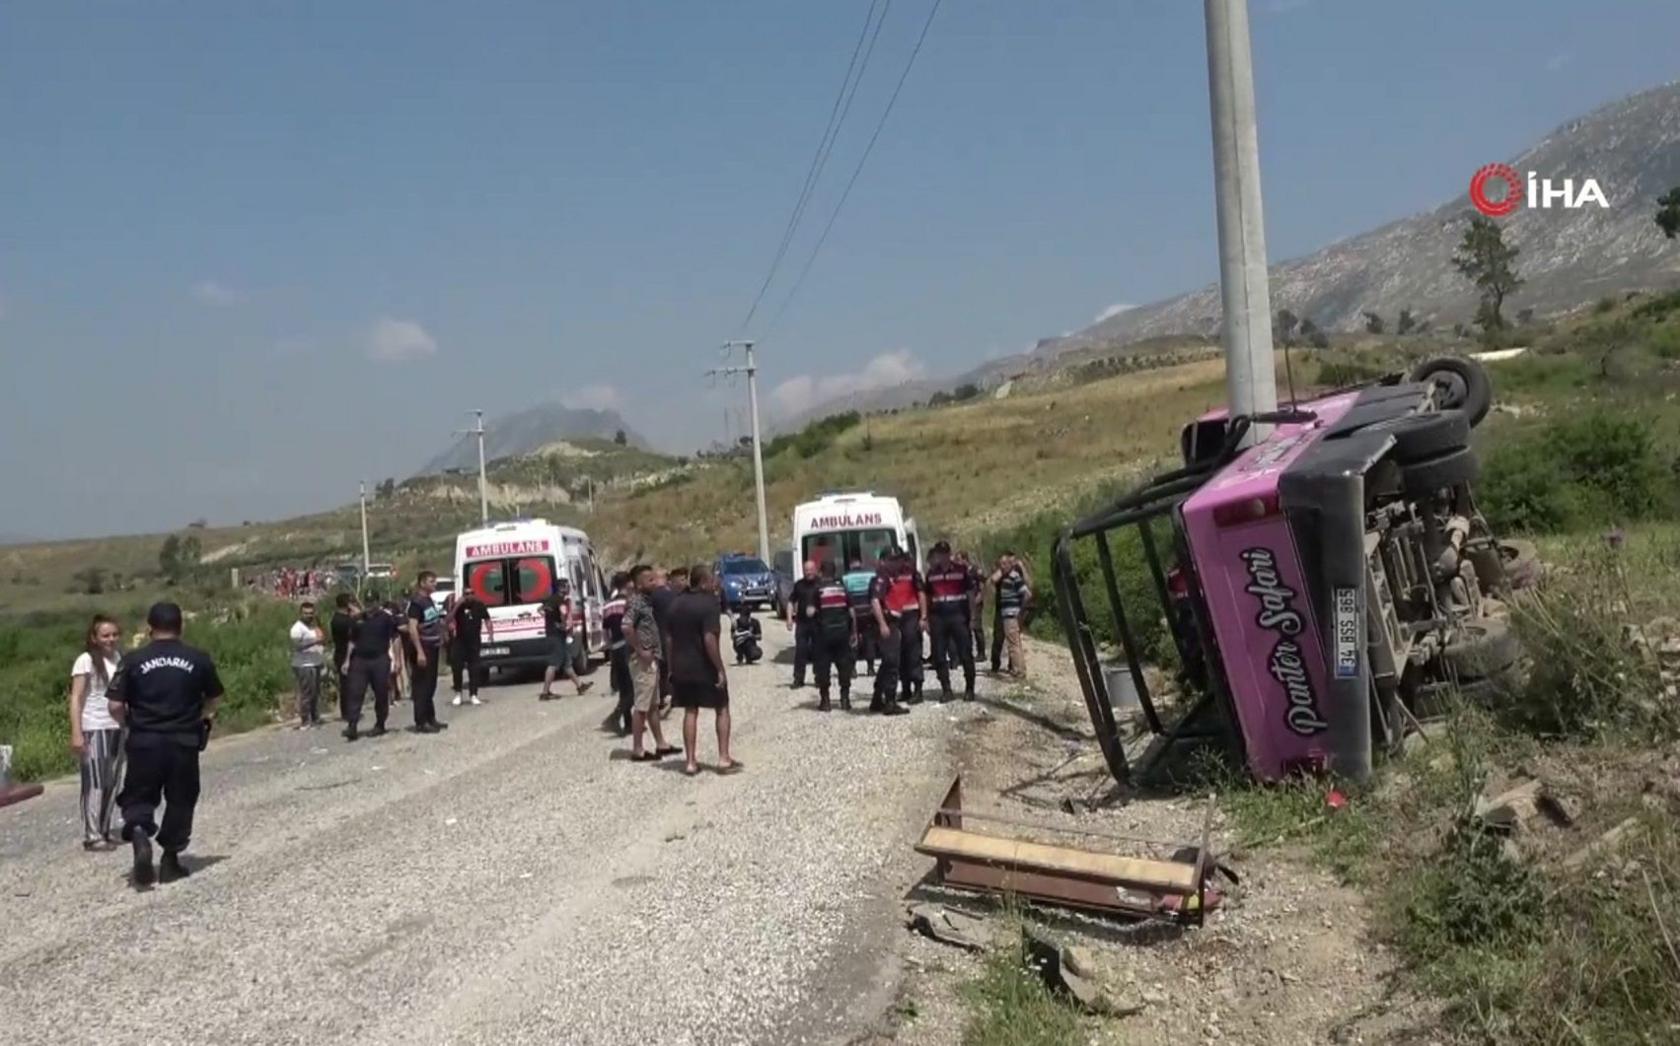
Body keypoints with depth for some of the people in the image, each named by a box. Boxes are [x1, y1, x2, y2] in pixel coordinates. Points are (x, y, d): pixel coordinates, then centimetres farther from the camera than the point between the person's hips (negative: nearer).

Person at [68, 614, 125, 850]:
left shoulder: (119, 657, 9)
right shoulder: (86, 660, -9)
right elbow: (76, 698, -11)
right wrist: (76, 733, -17)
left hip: (117, 727, 6)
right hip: (94, 728, -6)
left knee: (112, 782, 9)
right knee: (95, 783, -3)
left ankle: (104, 831, 18)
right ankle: (92, 836, 2)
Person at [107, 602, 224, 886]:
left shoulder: (133, 660, -4)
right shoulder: (198, 660, 0)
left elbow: (115, 705, -6)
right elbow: (214, 698, 9)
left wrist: (131, 724, 12)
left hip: (144, 742, -1)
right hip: (185, 742, 1)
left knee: (138, 798, 10)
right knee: (180, 800, 14)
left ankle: (138, 835, -19)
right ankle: (170, 859, 17)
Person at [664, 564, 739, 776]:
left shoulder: (675, 604, 7)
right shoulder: (708, 603, -15)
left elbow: (668, 639, 9)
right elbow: (709, 640, -22)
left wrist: (673, 666, 16)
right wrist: (720, 669, -18)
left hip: (682, 668, 6)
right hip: (705, 668, -6)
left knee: (690, 712, 11)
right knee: (722, 709, 9)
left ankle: (691, 762, 10)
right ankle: (724, 759, 7)